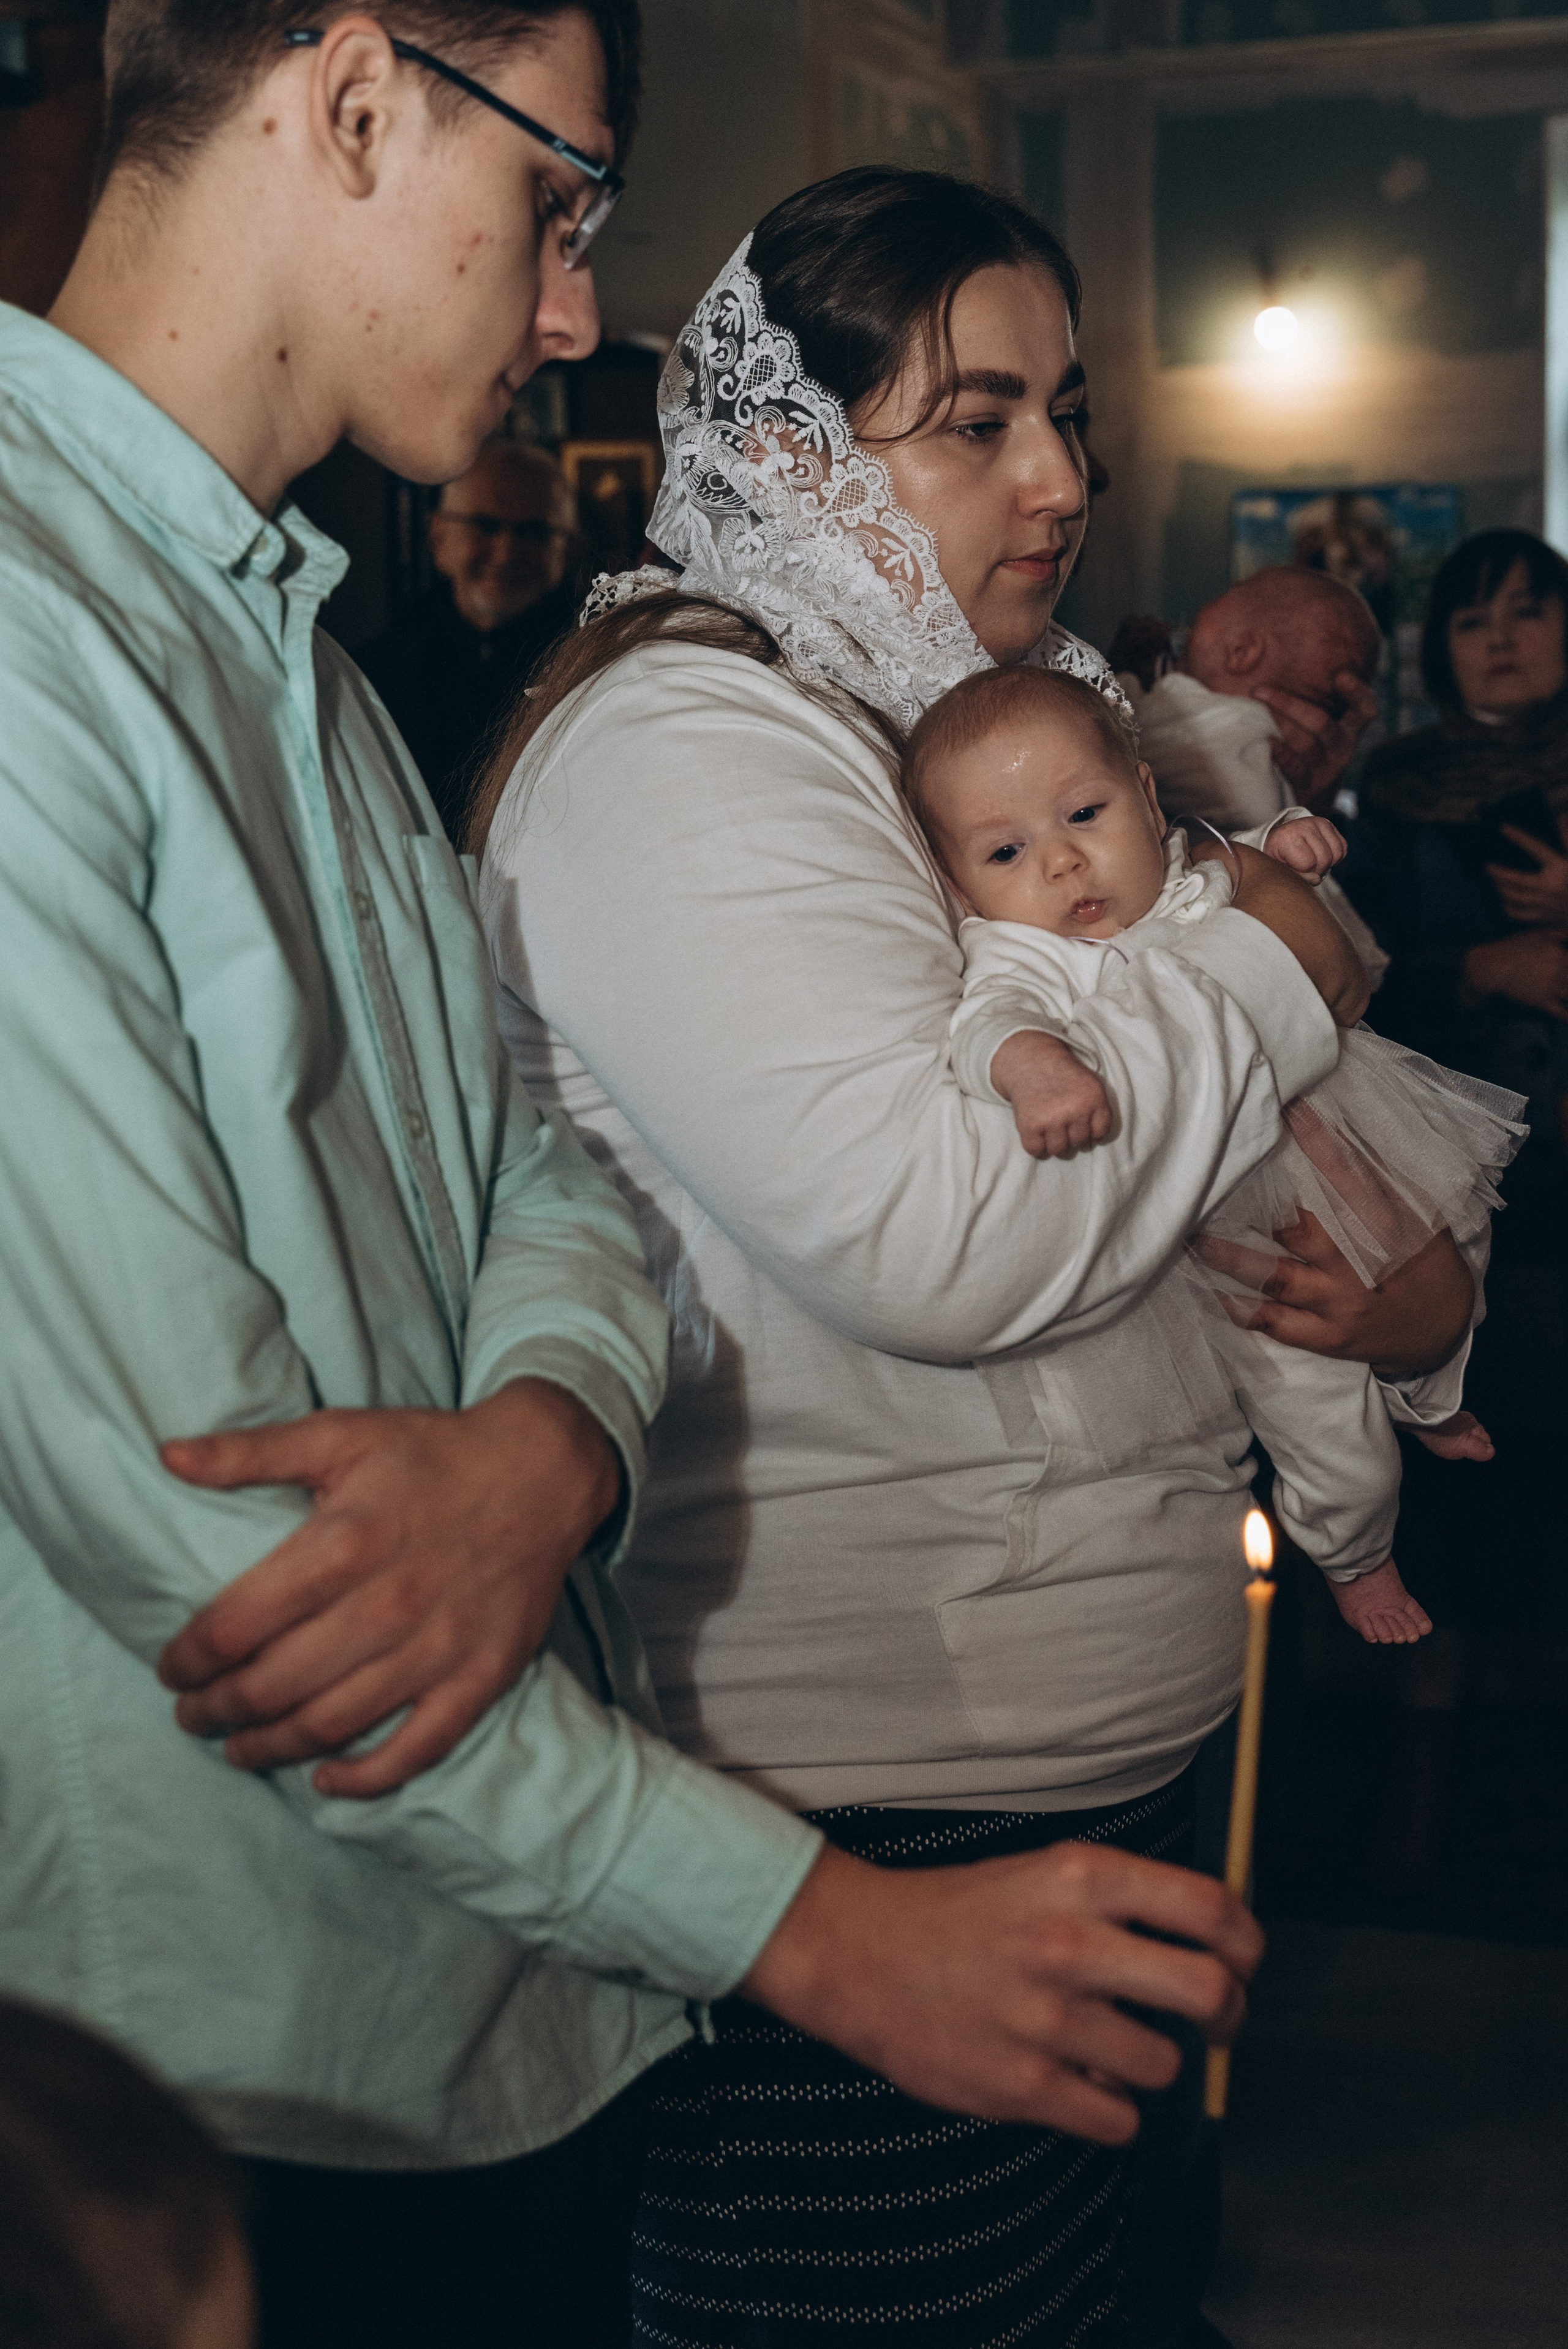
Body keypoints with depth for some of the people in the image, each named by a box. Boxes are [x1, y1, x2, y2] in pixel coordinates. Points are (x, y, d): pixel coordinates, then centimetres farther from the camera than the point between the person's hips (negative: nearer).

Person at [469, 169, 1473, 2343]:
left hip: (1094, 1747, 9)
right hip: (863, 1791, -9)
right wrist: (1266, 975, -15)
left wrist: (1418, 1286, -3)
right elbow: (933, 1235, -30)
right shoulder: (678, 748, -17)